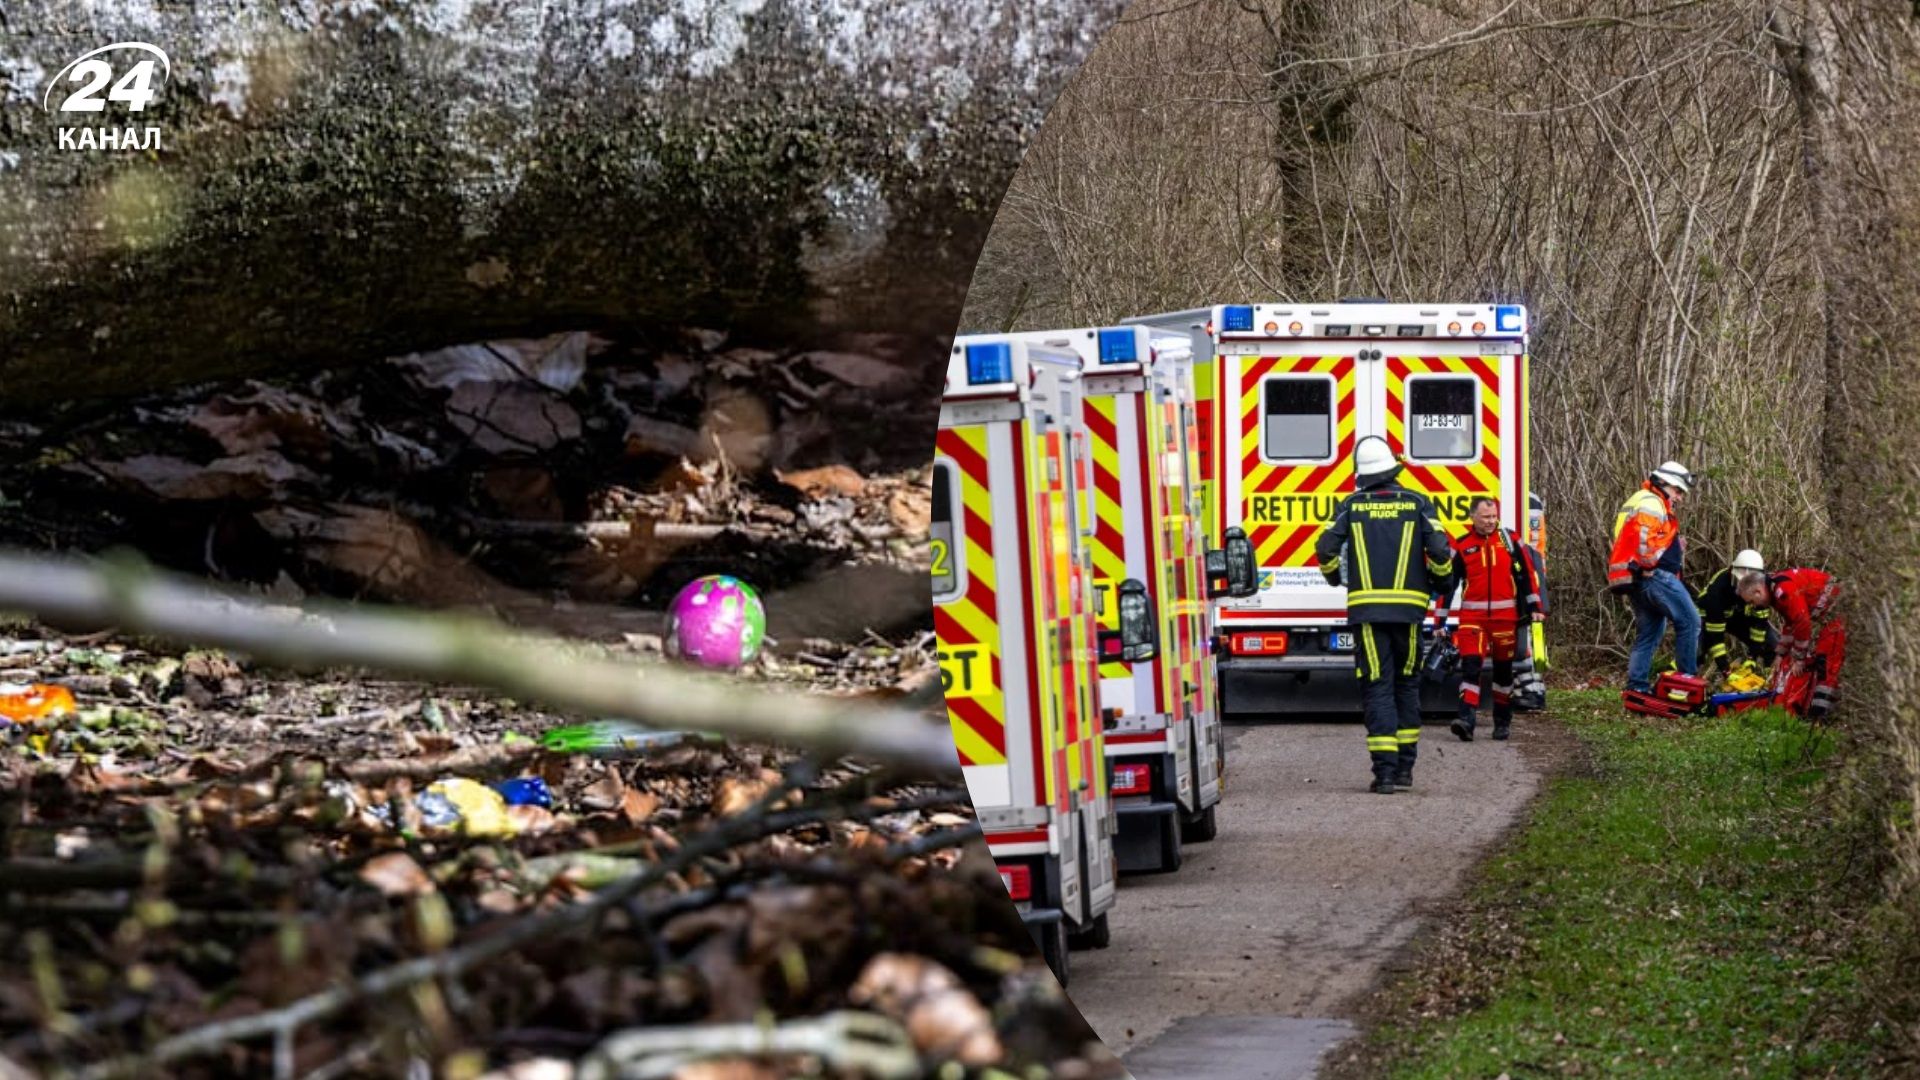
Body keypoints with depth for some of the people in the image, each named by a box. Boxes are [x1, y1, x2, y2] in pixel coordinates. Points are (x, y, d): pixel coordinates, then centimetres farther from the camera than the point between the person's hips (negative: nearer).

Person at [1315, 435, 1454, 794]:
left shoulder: (1351, 506, 2)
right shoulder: (1417, 504, 2)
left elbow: (1326, 548, -5)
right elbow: (1440, 552, -6)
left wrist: (1334, 576, 16)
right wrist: (1436, 581, 15)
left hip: (1366, 607, -1)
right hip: (1408, 607, 1)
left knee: (1377, 687, -1)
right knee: (1407, 684, 16)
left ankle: (1384, 770, -11)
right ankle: (1405, 765, 18)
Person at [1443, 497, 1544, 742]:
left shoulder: (1510, 540, 6)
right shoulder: (1461, 546, 3)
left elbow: (1527, 574, 10)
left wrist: (1533, 607, 5)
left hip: (1506, 616, 1)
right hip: (1472, 617, -1)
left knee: (1504, 668, 11)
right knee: (1471, 665, -15)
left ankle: (1502, 722, 23)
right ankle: (1466, 721, -23)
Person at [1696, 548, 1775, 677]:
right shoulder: (1718, 588, -40)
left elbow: (1759, 622, -17)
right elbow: (1714, 633, -36)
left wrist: (1752, 657, -19)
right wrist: (1723, 666, -38)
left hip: (1740, 616, 4)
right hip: (1709, 615, -4)